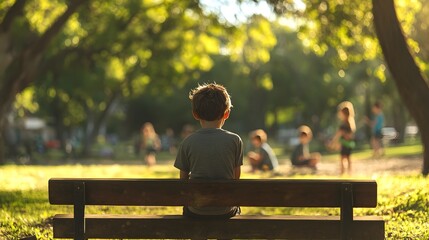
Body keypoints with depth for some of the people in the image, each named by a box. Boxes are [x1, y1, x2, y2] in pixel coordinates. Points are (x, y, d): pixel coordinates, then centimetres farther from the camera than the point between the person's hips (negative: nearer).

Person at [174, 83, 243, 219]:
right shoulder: (235, 140, -8)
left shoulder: (187, 143, -7)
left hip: (196, 212, 0)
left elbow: (183, 179, 0)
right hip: (226, 211, 0)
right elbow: (236, 176, 1)